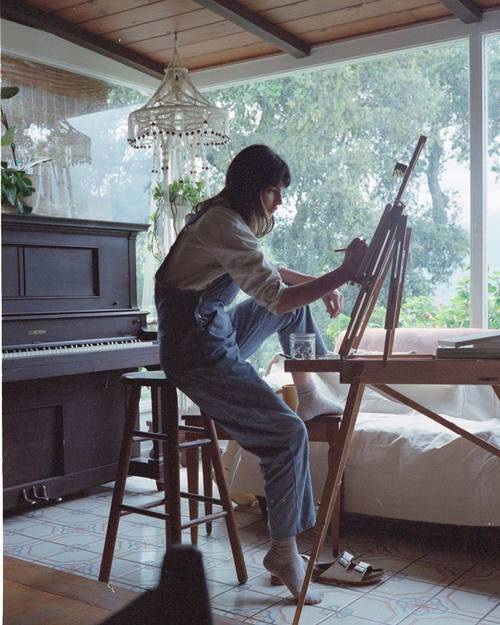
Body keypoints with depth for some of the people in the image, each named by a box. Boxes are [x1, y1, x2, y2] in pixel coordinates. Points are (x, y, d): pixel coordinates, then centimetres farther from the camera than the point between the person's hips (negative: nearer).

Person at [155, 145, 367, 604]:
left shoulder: (226, 219, 12)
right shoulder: (225, 227, -19)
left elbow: (266, 271, 25)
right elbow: (276, 297, -24)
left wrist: (320, 284, 13)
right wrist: (343, 275, -23)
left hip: (217, 334, 10)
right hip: (197, 350, -10)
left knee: (296, 301, 20)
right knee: (286, 433, -15)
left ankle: (309, 397, 22)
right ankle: (284, 551, -2)